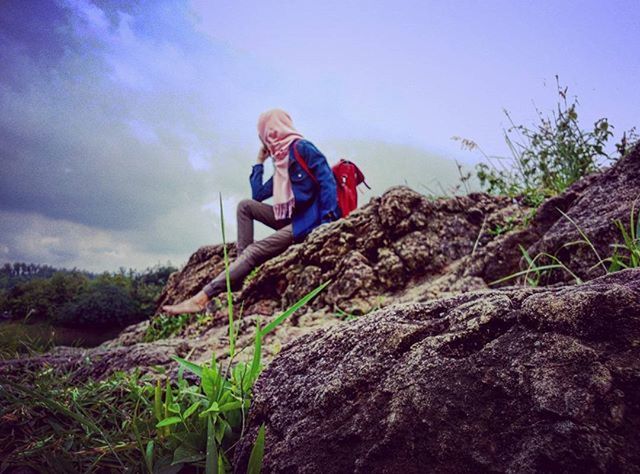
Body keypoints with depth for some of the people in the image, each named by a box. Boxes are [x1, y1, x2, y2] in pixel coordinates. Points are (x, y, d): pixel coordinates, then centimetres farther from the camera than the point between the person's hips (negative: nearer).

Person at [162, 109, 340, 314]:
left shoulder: (302, 148, -4)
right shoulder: (282, 163, 21)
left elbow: (328, 181, -15)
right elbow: (258, 195, 22)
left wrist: (328, 220, -26)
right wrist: (260, 162, 23)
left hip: (309, 220, -9)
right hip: (291, 218, 9)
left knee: (255, 251, -19)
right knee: (245, 206, 4)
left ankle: (203, 298, -22)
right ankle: (242, 273, -7)